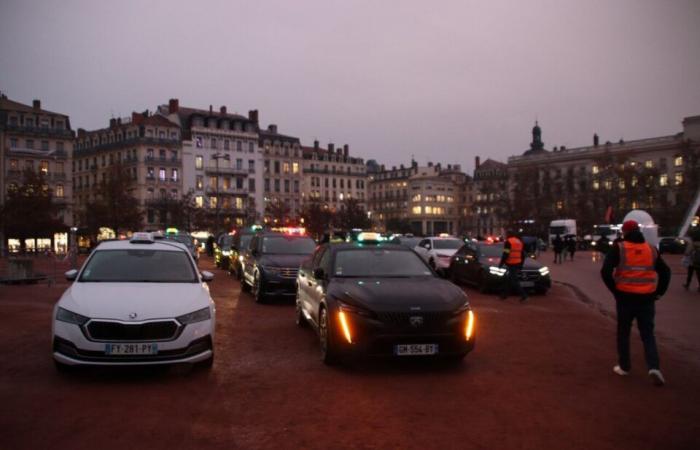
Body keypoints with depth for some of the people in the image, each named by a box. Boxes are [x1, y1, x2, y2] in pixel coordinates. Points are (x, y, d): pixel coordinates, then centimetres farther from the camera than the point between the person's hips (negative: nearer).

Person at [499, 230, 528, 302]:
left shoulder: (508, 242, -9)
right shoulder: (519, 241, 17)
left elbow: (505, 254, -16)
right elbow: (523, 254, 20)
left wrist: (501, 263, -10)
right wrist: (521, 264, 25)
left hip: (511, 264, -9)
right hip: (518, 264, 9)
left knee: (513, 281, -6)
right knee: (508, 279, 16)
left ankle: (523, 294, -12)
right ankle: (504, 294, 20)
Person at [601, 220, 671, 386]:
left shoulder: (619, 248, -4)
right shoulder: (651, 249, 8)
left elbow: (605, 271, -15)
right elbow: (665, 272, 10)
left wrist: (615, 290, -4)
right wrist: (658, 292, 13)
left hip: (626, 297, -2)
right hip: (647, 298, 3)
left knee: (623, 332, 13)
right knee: (648, 333, 10)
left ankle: (624, 366, 19)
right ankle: (654, 367, -6)